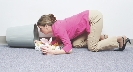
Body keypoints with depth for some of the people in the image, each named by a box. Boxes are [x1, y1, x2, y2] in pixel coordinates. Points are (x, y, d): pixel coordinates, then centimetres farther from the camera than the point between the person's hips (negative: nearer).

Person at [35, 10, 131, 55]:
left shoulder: (58, 28, -21)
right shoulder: (55, 26, 3)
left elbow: (68, 49, -25)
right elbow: (59, 39, 13)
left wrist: (52, 52, -25)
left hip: (94, 17, -8)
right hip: (90, 18, 8)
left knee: (92, 48, -6)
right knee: (76, 44, 4)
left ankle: (120, 39, 3)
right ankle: (99, 37, 16)